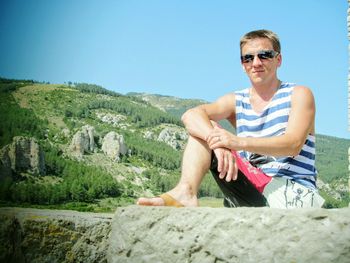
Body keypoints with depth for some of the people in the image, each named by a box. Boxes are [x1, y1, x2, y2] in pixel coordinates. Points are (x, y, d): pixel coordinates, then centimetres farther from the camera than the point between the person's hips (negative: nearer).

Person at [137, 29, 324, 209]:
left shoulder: (298, 95, 3)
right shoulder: (236, 102, 12)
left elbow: (293, 144, -16)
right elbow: (191, 115, -8)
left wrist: (239, 142, -30)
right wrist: (218, 142, -31)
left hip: (293, 190, -4)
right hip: (252, 188, 4)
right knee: (204, 127, -9)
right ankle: (186, 192, -30)